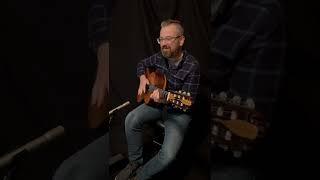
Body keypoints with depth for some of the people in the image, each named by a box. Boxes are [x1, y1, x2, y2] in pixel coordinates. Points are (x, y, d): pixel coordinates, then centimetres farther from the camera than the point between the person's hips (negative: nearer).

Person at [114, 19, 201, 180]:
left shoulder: (192, 66, -24)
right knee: (131, 119, -20)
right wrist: (143, 78, -4)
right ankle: (135, 162, 2)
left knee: (168, 155, -24)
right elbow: (142, 64, 17)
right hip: (158, 102, 6)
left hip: (179, 111, -5)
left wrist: (164, 99, -40)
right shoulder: (160, 57, -6)